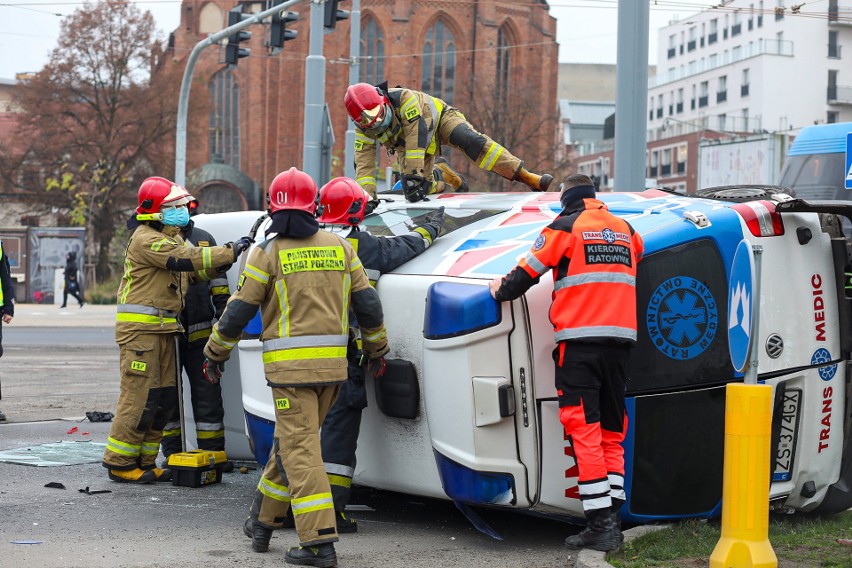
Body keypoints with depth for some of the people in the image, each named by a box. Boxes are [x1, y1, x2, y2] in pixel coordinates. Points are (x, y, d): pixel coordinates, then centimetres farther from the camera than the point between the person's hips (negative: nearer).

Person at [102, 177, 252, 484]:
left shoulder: (171, 238, 20)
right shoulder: (146, 239, -13)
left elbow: (197, 269, 17)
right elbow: (185, 260, -23)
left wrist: (224, 260, -1)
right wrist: (230, 252, -21)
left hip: (163, 329, 10)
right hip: (140, 328, -10)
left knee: (163, 398, 9)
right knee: (139, 396, -9)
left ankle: (144, 462, 17)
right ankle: (120, 464, -1)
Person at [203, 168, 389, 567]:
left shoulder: (268, 252, -4)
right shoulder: (340, 247, 8)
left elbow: (238, 312, -2)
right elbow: (368, 304, 10)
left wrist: (215, 353, 13)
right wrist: (376, 347, 25)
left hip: (290, 365, -5)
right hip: (333, 366, 5)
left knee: (299, 449, -4)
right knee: (289, 440, 18)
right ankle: (263, 522, 30)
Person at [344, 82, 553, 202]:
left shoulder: (403, 98, -38)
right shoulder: (364, 130, -24)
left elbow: (417, 136, -42)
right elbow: (363, 163, -24)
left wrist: (413, 175, -44)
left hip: (436, 116, -5)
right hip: (406, 146, 5)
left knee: (470, 140, -31)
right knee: (423, 187, -13)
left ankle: (526, 176, -34)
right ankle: (441, 173, 25)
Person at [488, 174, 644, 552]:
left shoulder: (566, 227, 0)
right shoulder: (626, 230, 16)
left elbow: (529, 271, 2)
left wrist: (501, 291, 20)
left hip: (580, 339, -6)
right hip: (620, 339, 6)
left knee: (584, 430, -6)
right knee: (611, 431, 12)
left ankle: (600, 524, -11)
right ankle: (611, 519, 9)